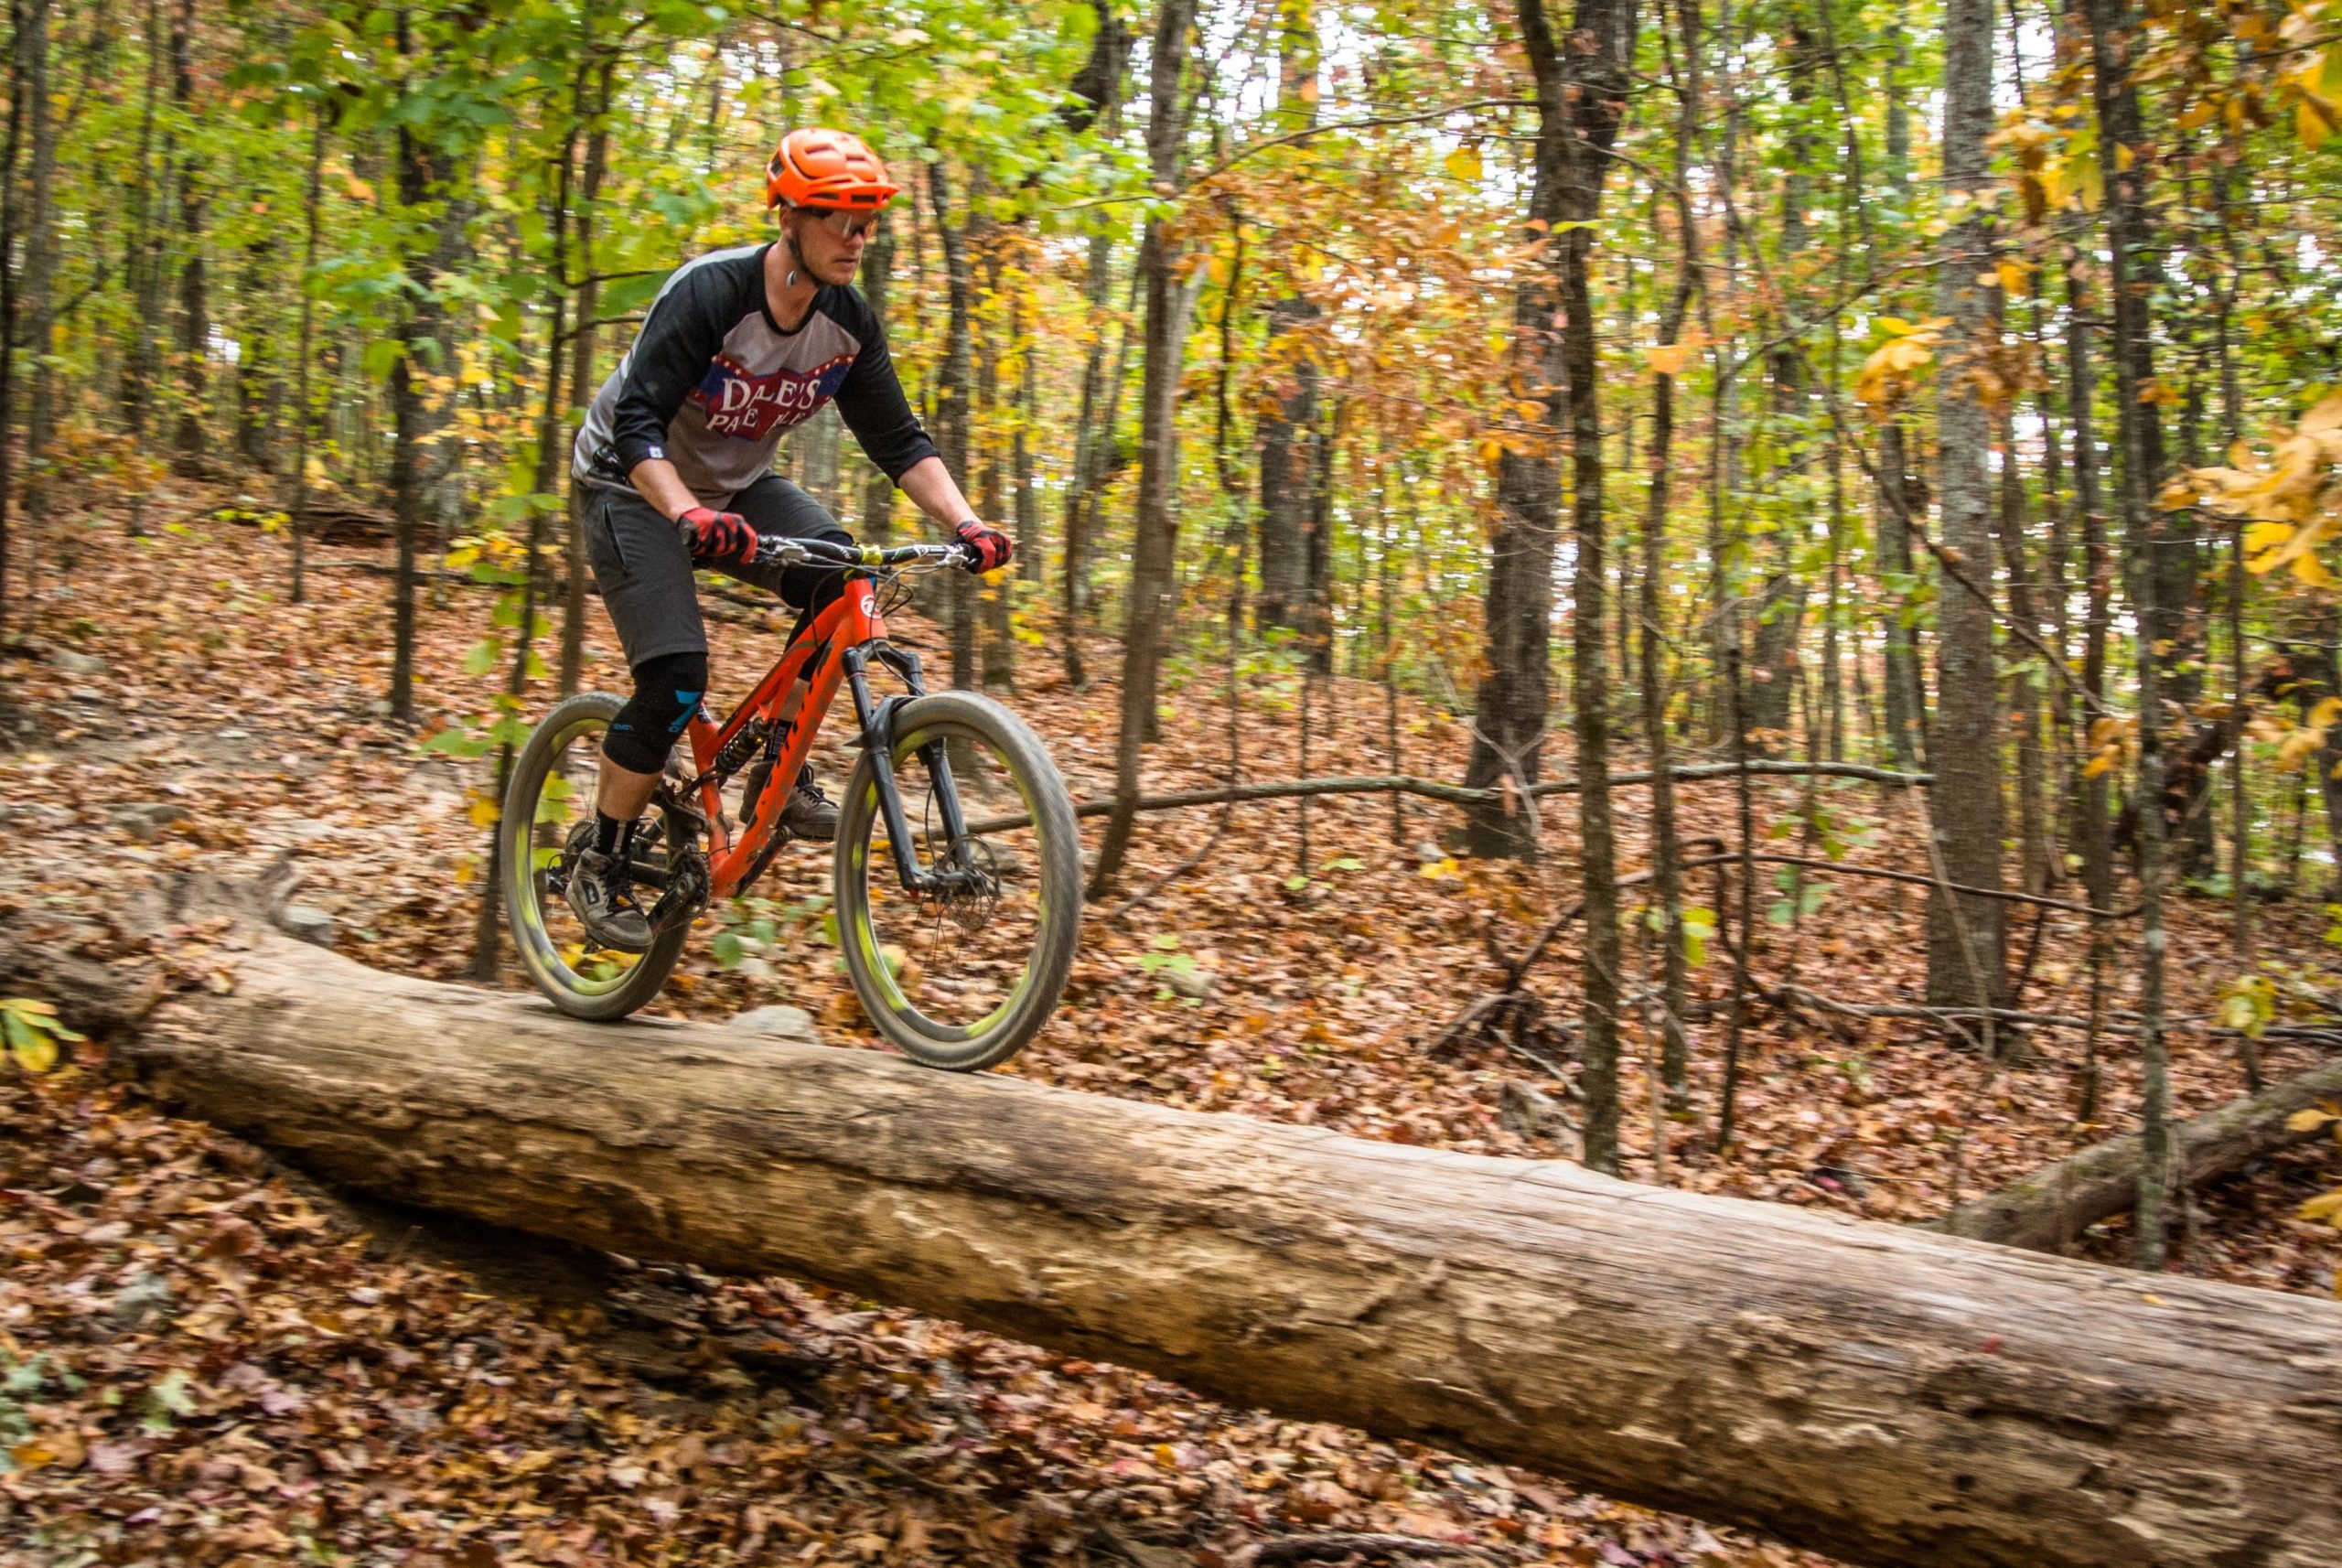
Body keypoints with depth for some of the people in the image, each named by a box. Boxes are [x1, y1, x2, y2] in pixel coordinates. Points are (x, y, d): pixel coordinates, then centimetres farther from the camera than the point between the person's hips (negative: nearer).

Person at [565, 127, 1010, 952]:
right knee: (676, 678, -20)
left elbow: (899, 440, -6)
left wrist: (966, 522, -22)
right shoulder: (708, 293, -27)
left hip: (737, 486, 5)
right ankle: (600, 866, -1)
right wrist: (690, 517, -51)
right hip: (637, 488, -5)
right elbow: (638, 426, -33)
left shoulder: (849, 321, -10)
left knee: (840, 580, -23)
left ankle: (781, 778, -8)